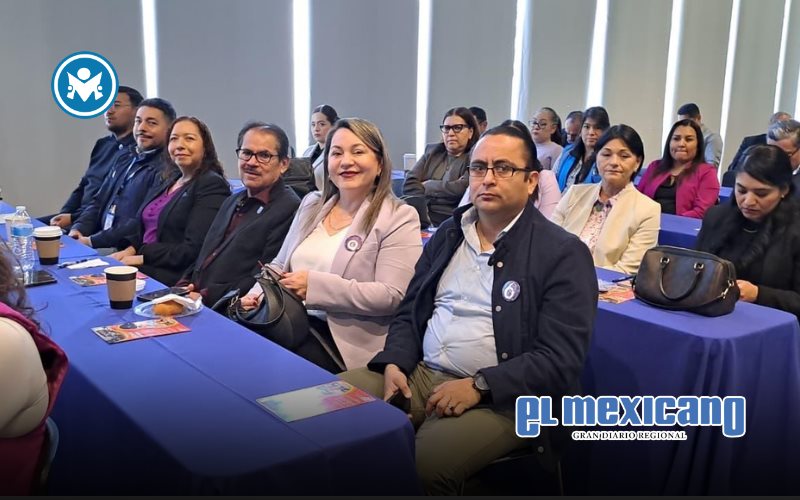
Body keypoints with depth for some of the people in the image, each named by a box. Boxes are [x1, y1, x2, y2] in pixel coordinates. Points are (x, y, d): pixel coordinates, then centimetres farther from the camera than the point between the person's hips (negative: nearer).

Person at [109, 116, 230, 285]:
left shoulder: (212, 185, -8)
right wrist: (130, 251, 0)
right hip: (147, 265, 7)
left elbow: (193, 250, -16)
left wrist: (142, 257, -12)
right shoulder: (169, 180, 18)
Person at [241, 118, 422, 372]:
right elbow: (280, 265, 22)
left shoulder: (399, 218, -4)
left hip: (345, 338, -6)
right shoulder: (311, 204, 17)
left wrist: (316, 285, -17)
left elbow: (393, 296, -14)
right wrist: (257, 295, 0)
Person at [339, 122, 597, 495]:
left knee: (424, 462, -31)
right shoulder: (447, 234, 13)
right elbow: (409, 313, 16)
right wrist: (394, 363, -4)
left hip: (500, 396, -5)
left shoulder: (564, 253, -5)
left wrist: (480, 386, -20)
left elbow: (561, 360, -11)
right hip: (417, 374, 6)